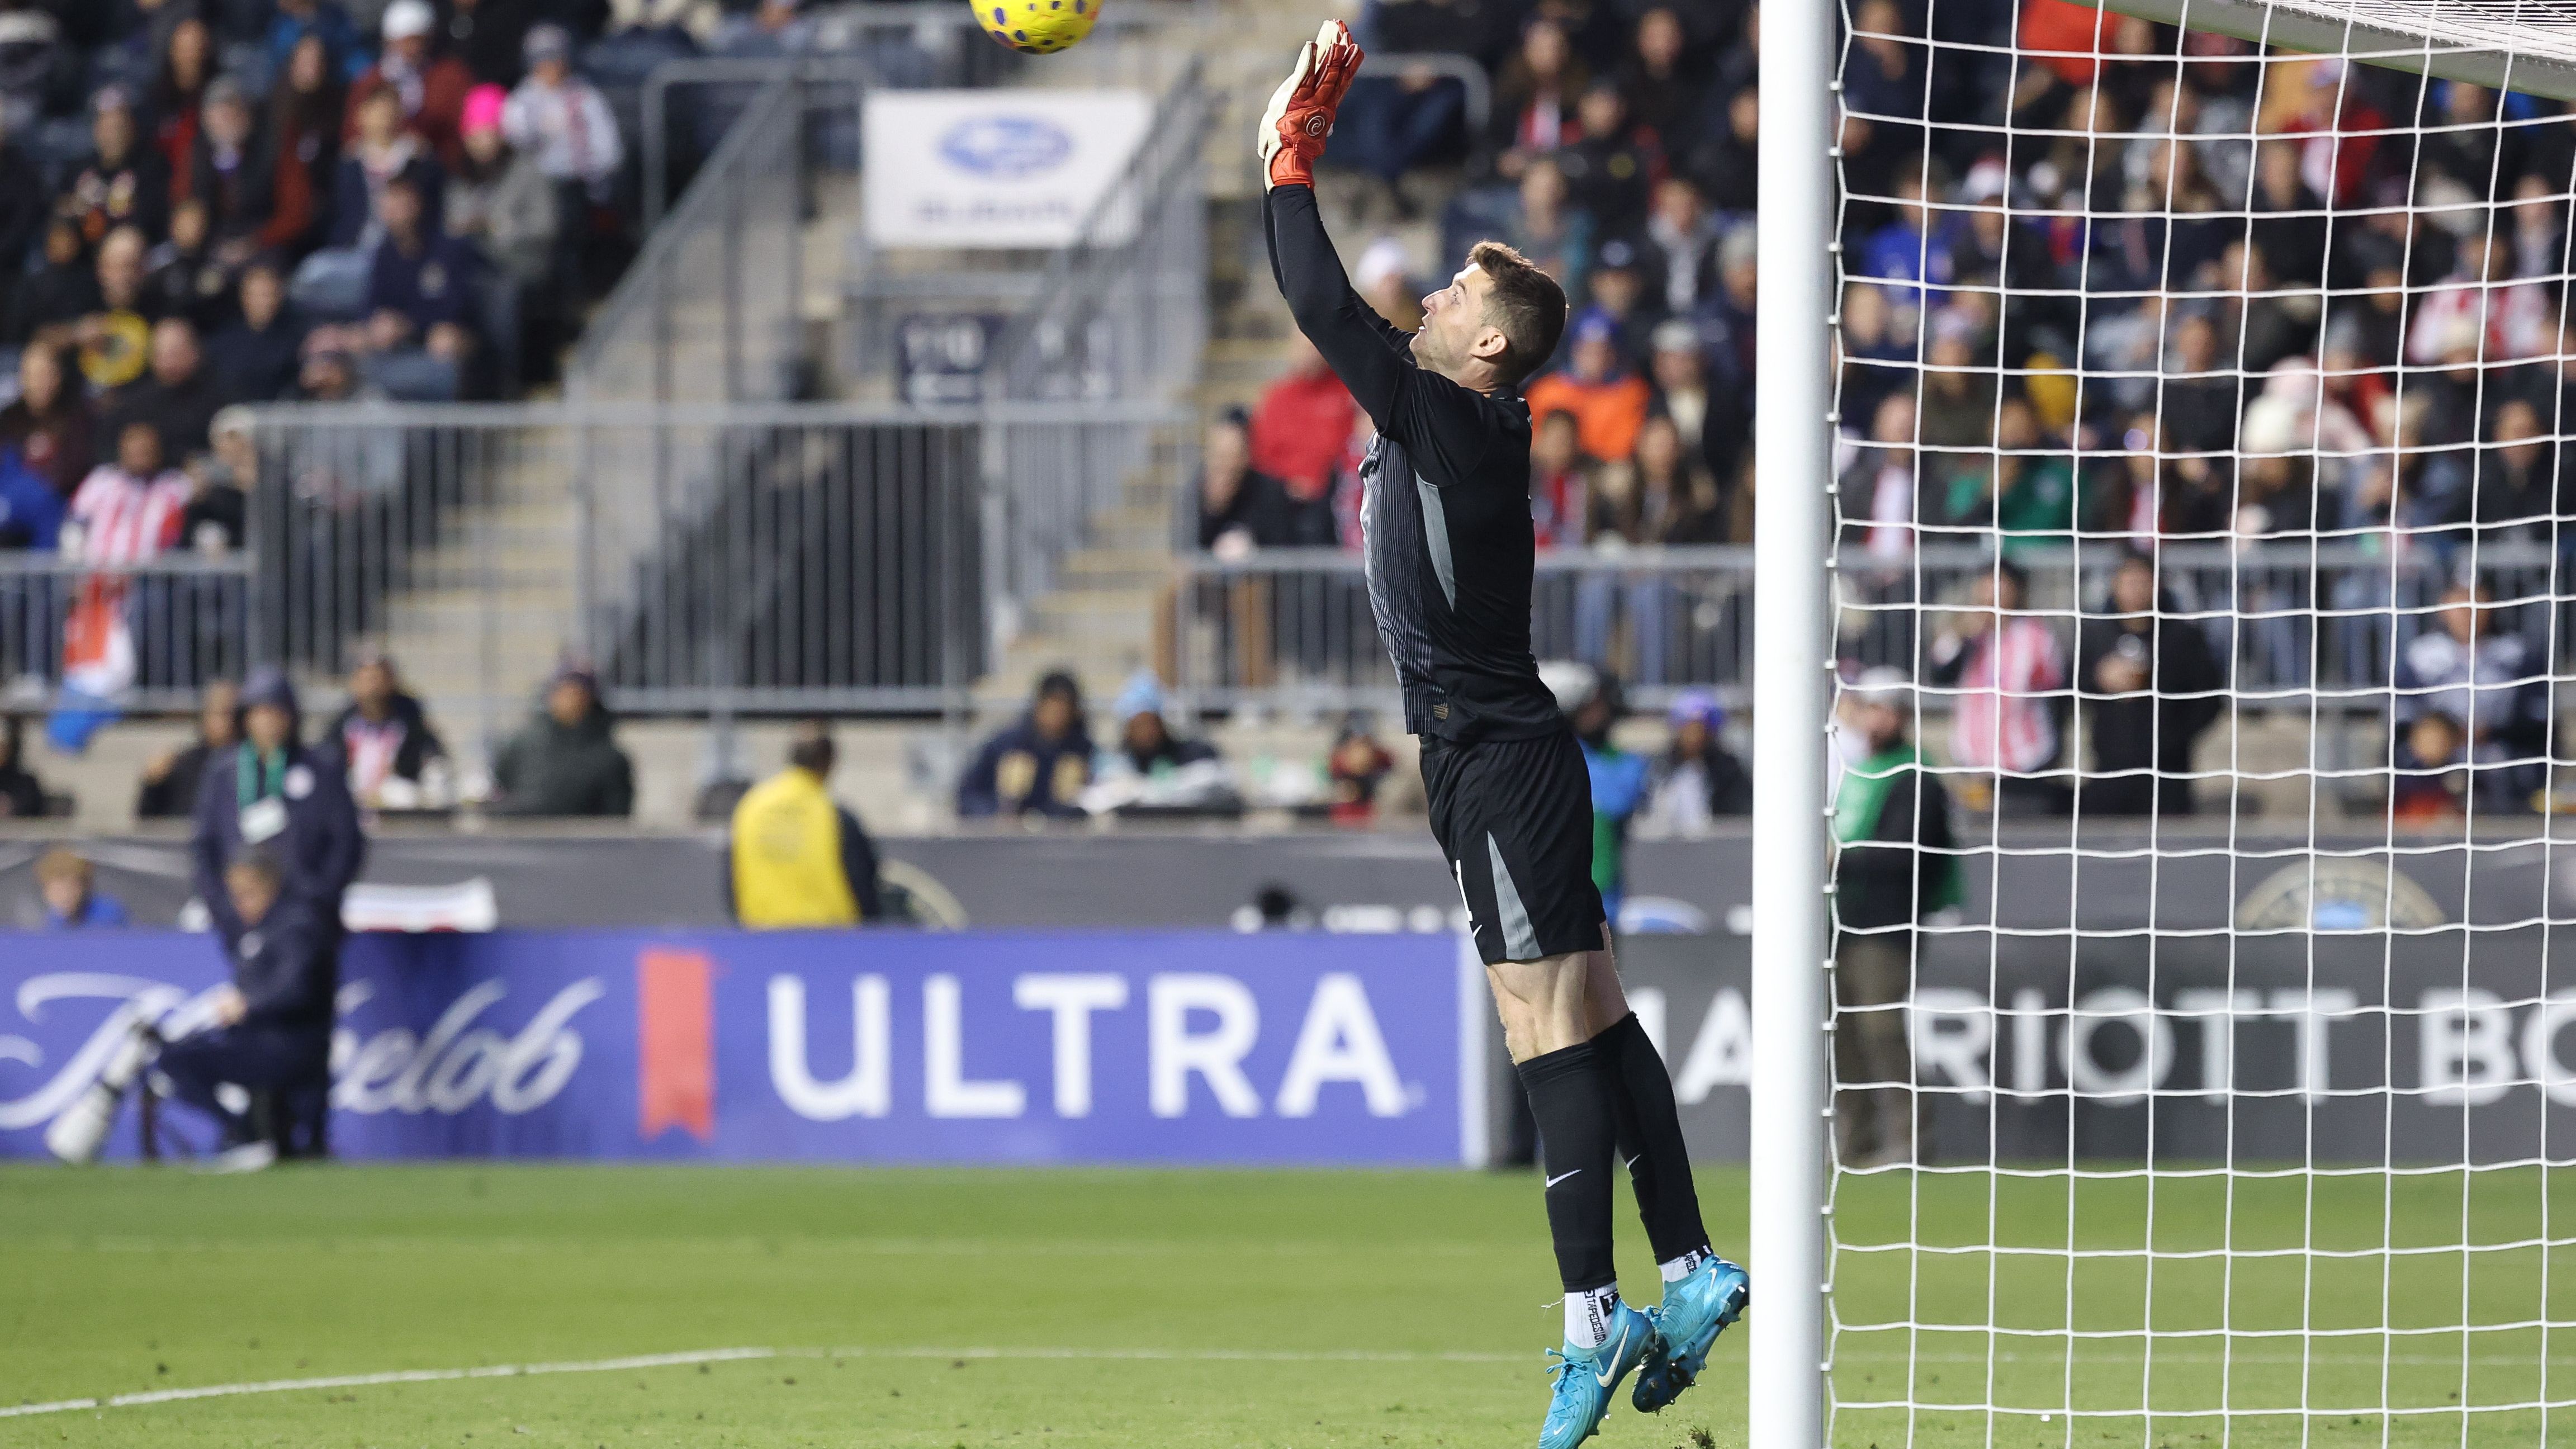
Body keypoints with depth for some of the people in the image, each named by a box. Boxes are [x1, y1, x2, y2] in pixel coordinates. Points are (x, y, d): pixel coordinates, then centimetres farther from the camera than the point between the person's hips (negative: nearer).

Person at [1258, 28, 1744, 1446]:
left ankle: (1594, 1322, -14)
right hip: (1496, 756, 10)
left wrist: (1292, 155, -9)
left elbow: (1322, 305, -18)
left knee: (1554, 1033, -11)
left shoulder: (1455, 424, -14)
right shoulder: (1448, 420, 12)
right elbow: (1340, 308, 20)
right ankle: (1690, 1273, 13)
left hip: (1499, 763, -10)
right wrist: (1299, 143, 17)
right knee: (1591, 1021, 10)